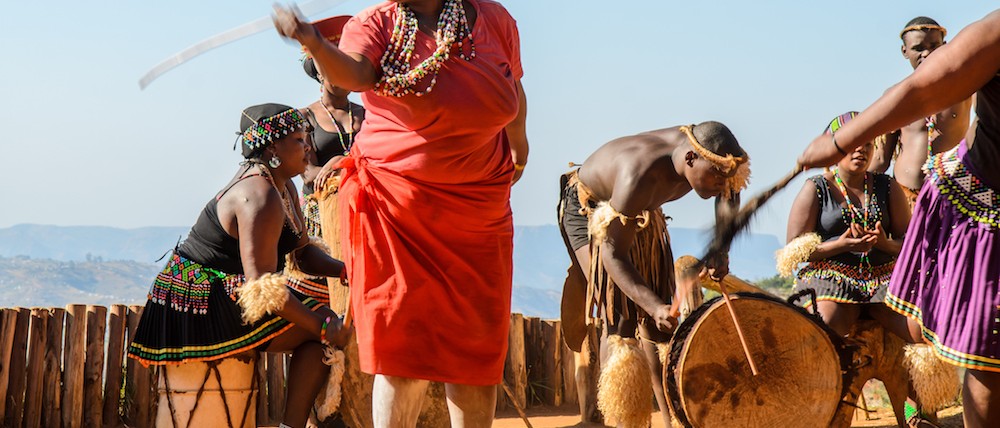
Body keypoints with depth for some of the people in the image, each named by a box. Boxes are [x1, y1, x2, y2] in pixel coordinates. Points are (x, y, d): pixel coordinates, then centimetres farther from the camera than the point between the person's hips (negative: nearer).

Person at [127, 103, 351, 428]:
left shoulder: (284, 188, 10)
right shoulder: (261, 198, -23)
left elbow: (304, 253, 15)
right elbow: (262, 285, -28)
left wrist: (344, 270, -4)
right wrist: (322, 326, -25)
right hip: (205, 307, -11)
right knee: (318, 332, -13)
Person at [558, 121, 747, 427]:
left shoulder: (707, 152, -24)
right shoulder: (642, 174, -43)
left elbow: (729, 197, 0)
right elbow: (612, 252, -39)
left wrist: (720, 251, -13)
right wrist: (654, 306, -49)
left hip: (642, 214, 7)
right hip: (588, 210, -7)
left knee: (656, 324, 2)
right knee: (620, 317, -18)